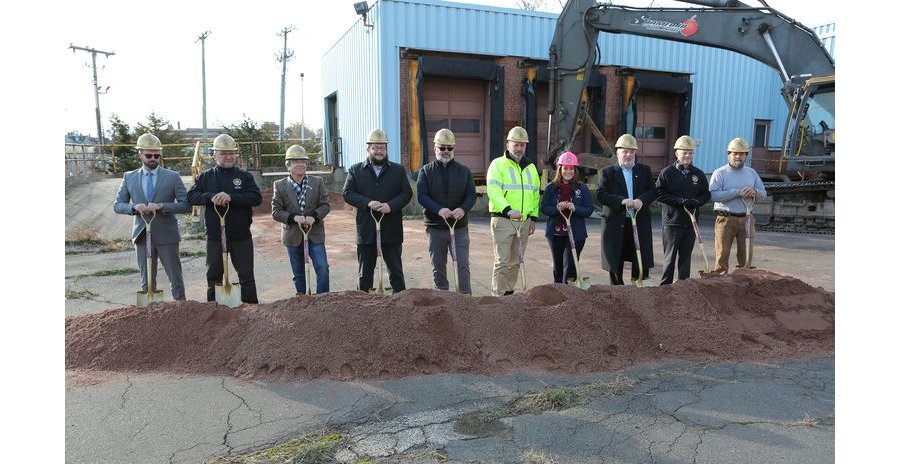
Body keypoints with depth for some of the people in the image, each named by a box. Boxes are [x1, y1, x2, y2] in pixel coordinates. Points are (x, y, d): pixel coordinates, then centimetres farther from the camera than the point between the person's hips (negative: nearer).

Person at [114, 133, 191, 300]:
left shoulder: (173, 177, 0)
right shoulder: (129, 177, 8)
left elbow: (185, 205, -5)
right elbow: (117, 205, 10)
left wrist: (161, 206, -19)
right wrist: (134, 207, -12)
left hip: (166, 236, -2)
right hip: (142, 236, 2)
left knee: (176, 279, 3)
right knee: (147, 282, 10)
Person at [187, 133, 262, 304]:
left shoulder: (244, 176, 2)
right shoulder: (205, 177, 7)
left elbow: (257, 198, -11)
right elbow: (191, 196, -3)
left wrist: (231, 197, -23)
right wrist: (211, 197, -22)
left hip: (241, 236, -1)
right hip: (215, 237, 1)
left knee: (246, 276, 5)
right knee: (214, 276, 11)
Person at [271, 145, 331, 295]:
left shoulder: (318, 182, 4)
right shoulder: (279, 185, 1)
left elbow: (325, 205, 1)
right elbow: (276, 212, -3)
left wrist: (314, 216, -18)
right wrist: (294, 218, -20)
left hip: (315, 234, 0)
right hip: (293, 236, 0)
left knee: (322, 268, -10)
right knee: (299, 275, 10)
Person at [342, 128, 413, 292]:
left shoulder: (399, 170, 8)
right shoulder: (355, 170, 7)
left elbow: (407, 193, 1)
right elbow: (347, 193, -1)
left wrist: (391, 205, -16)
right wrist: (368, 203, -16)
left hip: (391, 231, 0)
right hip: (366, 230, 0)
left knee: (396, 271, 8)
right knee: (364, 272, 10)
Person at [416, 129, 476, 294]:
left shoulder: (464, 171, 8)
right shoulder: (426, 171, 4)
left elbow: (472, 195, 1)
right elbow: (421, 196, -8)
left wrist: (463, 209, -21)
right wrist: (439, 210, -26)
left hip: (460, 227, 0)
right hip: (435, 228, 0)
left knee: (463, 266, -5)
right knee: (438, 268, 10)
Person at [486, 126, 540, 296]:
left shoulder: (531, 167, 17)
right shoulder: (498, 164, -3)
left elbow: (535, 194, 21)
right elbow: (493, 191, -16)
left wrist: (534, 218, 12)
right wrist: (508, 210, -28)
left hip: (524, 221, 6)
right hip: (503, 220, -6)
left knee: (515, 261, 12)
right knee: (502, 261, -6)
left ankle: (509, 293, 23)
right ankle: (498, 295, -1)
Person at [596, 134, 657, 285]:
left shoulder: (645, 170, 12)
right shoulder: (608, 172, 3)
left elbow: (653, 191, 6)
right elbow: (600, 194, -8)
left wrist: (642, 200, -14)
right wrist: (622, 201, -19)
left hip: (640, 223, 2)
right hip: (616, 223, -2)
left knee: (642, 262, 3)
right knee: (615, 264, 6)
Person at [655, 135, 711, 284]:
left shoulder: (699, 174, 9)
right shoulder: (667, 172, -3)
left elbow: (706, 194, 12)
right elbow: (659, 194, -9)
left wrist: (696, 201, -9)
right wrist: (680, 201, -17)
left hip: (691, 222, 4)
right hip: (671, 222, -4)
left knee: (686, 257, 10)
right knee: (670, 257, 2)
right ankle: (665, 286, 11)